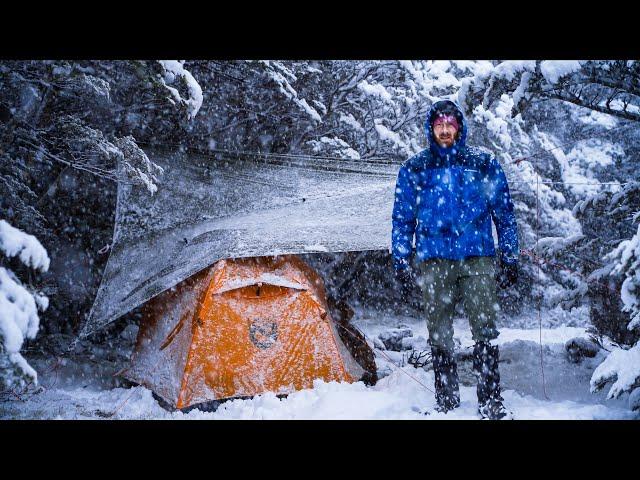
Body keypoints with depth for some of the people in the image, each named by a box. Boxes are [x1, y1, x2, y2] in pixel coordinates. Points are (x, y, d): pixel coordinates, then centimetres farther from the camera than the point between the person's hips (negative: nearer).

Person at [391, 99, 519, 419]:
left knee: (485, 332, -6)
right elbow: (402, 219, 14)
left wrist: (509, 258, 7)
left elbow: (505, 214, 12)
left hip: (478, 258, -1)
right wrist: (401, 260, 7)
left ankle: (491, 403, 2)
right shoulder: (413, 169, 11)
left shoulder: (484, 164, 10)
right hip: (434, 261, 1)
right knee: (439, 335, 4)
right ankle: (446, 402, 15)